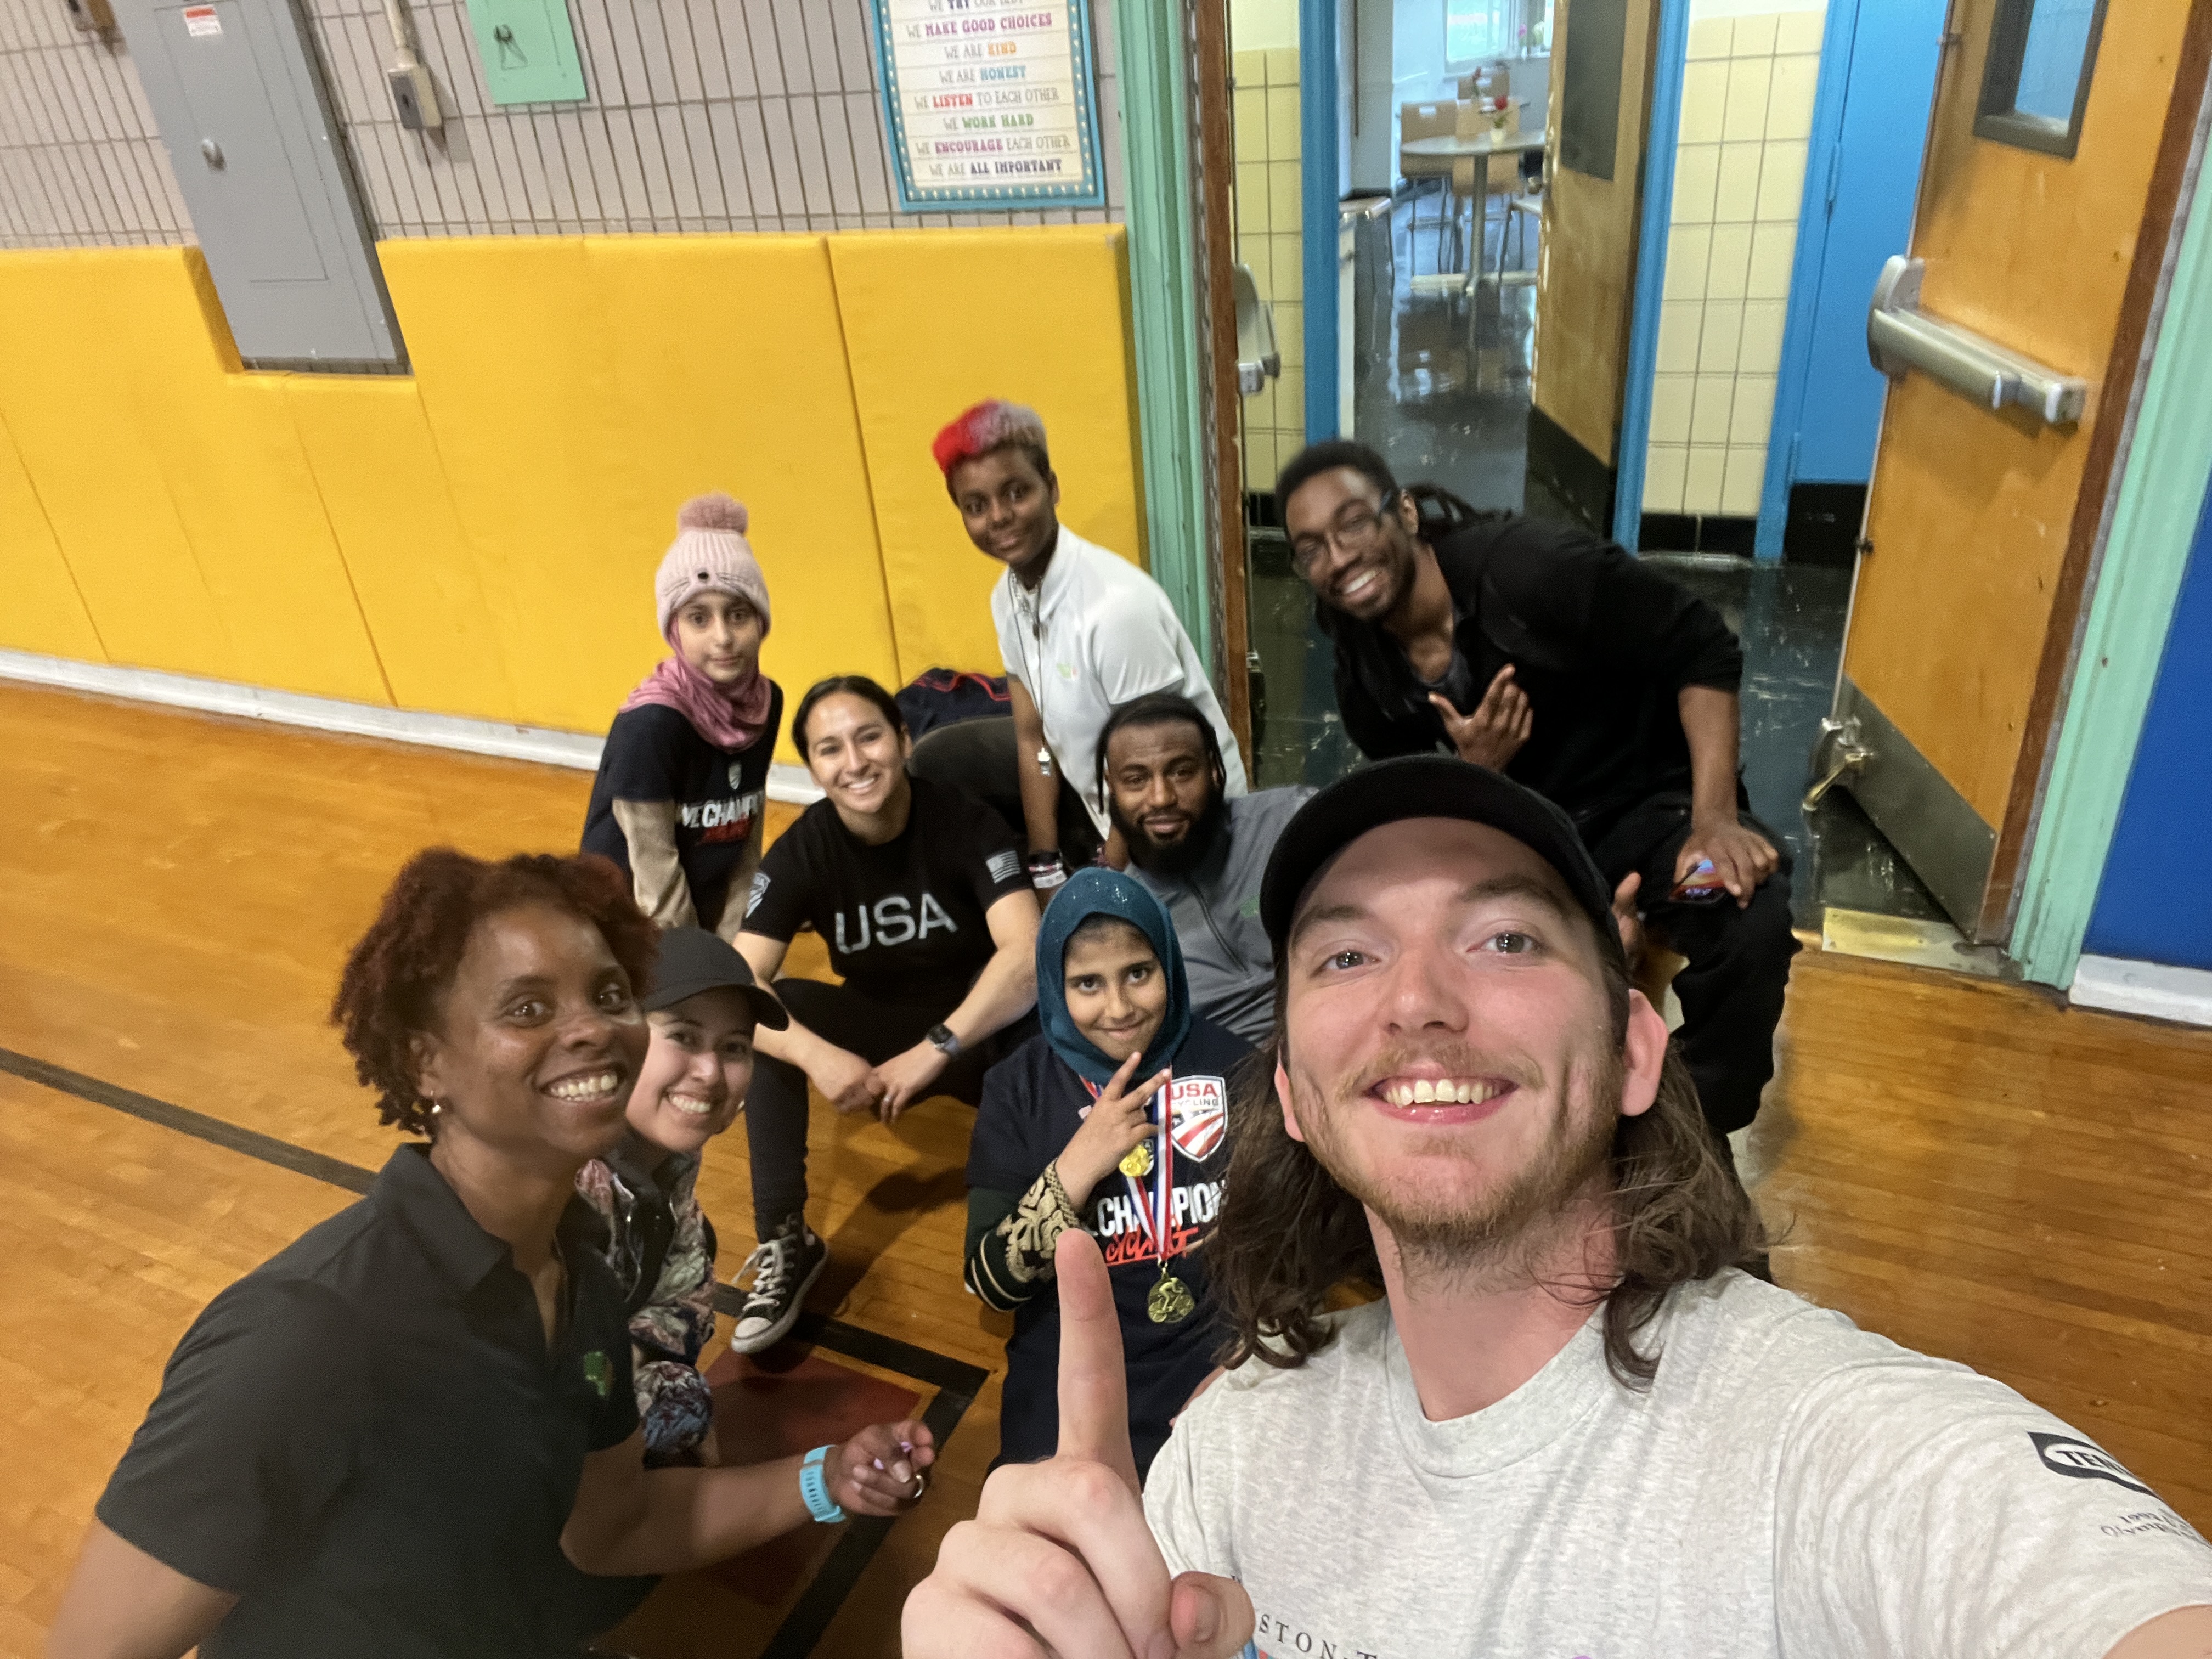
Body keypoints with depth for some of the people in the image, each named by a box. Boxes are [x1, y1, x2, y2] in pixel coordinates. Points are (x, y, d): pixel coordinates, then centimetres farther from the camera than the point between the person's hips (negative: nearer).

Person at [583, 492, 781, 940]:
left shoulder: (765, 703, -7)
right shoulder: (650, 724, -26)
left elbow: (747, 839, 0)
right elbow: (655, 871, -21)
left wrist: (731, 942, -1)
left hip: (703, 911, 6)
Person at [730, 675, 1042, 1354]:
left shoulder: (967, 822, -19)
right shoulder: (801, 852, -12)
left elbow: (1028, 955, -31)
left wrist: (935, 1050, -37)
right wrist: (817, 1054, -39)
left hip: (981, 1030, -2)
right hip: (881, 1031, 3)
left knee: (1045, 1000, -35)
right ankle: (784, 1241, -15)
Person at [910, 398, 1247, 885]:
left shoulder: (1117, 605, -30)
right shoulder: (1008, 598, -5)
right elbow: (1034, 738, 2)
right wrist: (1046, 872, -3)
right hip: (1098, 799, 8)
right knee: (944, 761, 8)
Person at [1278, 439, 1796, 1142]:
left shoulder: (1528, 565, -25)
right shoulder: (1364, 678, -9)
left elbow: (1702, 649, -18)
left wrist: (1715, 815, -28)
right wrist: (1473, 770, -23)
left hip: (1642, 797, -4)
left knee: (1752, 925, -32)